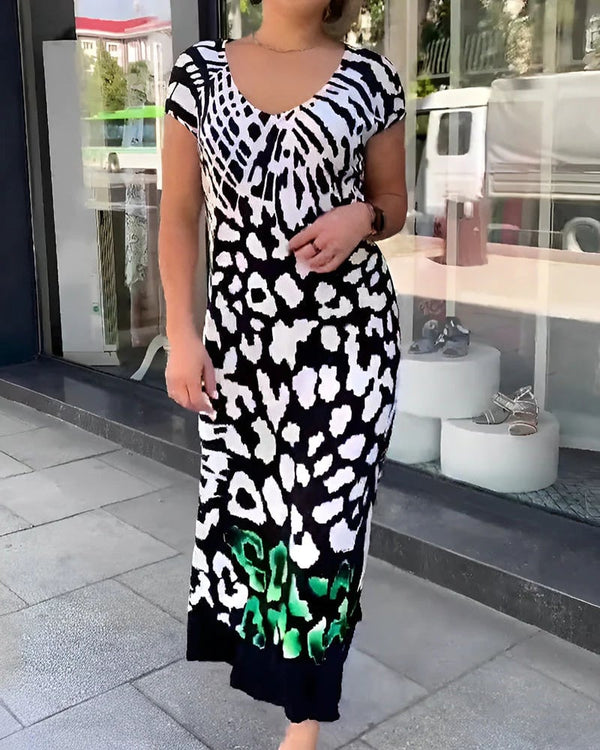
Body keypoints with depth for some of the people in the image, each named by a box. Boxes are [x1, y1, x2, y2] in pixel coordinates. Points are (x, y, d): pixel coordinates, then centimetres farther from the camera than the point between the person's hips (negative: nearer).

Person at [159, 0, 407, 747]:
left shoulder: (369, 74, 3)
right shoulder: (199, 70, 5)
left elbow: (393, 201, 12)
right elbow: (180, 216, 5)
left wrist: (361, 219, -12)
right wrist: (181, 335, -2)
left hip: (348, 327, -1)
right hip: (241, 328, 2)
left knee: (327, 505, 1)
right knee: (242, 496, 11)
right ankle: (260, 649, 40)